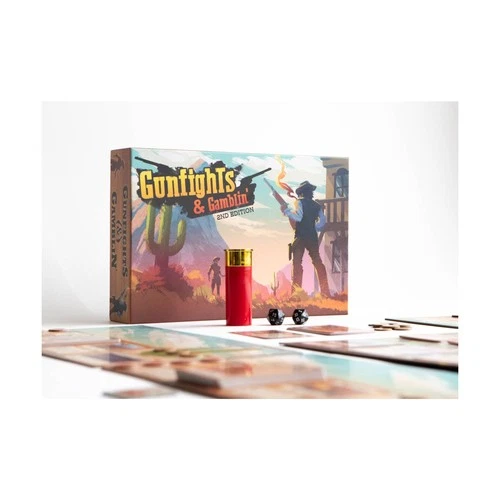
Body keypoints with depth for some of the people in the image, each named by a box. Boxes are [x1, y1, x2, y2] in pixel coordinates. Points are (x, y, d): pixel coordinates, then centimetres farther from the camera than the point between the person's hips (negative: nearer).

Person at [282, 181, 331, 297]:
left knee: (297, 263, -5)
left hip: (300, 237, -5)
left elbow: (298, 217, -16)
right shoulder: (317, 205, 12)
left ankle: (296, 291, -14)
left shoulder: (300, 202, -4)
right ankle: (325, 291, 9)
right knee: (317, 262, 11)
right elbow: (322, 222, 14)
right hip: (313, 237, 5)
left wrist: (286, 211, -6)